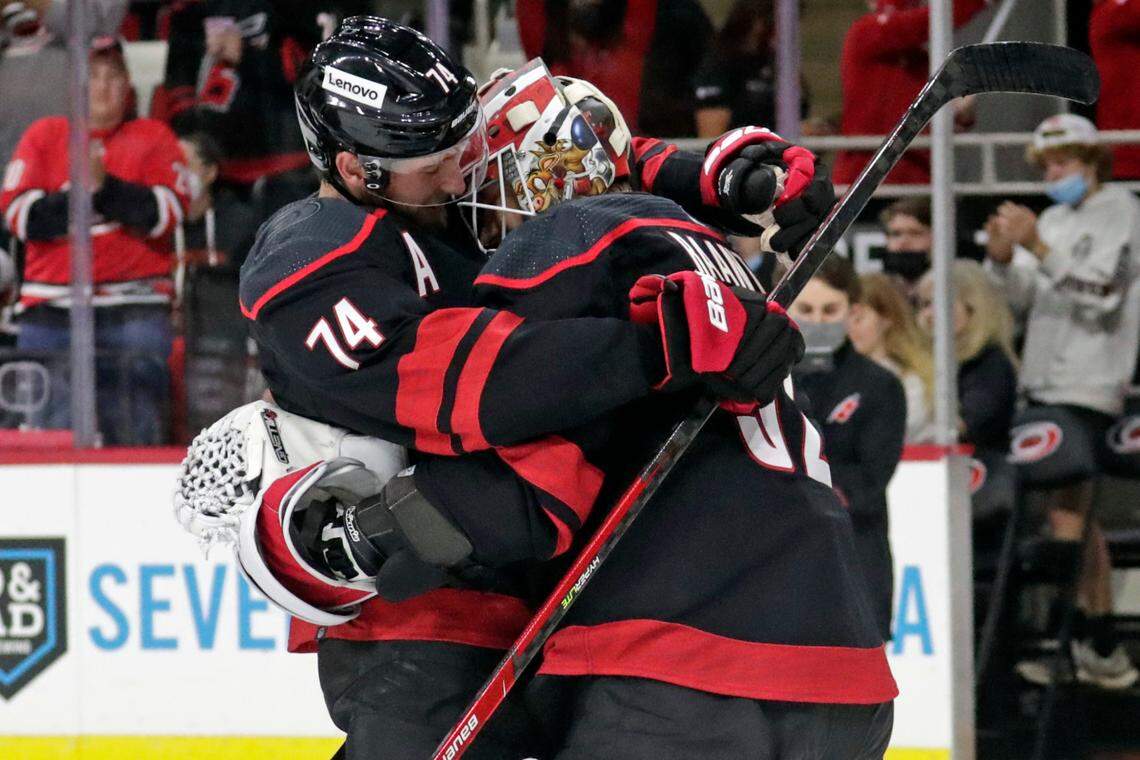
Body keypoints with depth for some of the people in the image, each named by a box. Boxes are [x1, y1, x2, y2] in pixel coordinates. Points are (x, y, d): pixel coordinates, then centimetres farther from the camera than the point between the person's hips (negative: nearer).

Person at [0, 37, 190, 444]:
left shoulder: (153, 137, 9)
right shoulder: (44, 136, 12)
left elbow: (166, 213, -4)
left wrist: (106, 186, -13)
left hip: (135, 307, -1)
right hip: (52, 307, 1)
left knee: (138, 435, -7)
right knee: (55, 435, -4)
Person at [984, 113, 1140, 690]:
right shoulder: (1054, 219, 20)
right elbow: (1024, 301, 16)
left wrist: (1038, 248, -21)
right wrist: (1003, 259, -3)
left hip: (1086, 387, -8)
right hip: (1045, 383, 8)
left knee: (1067, 514, -14)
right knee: (1077, 517, 9)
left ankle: (1092, 648, -14)